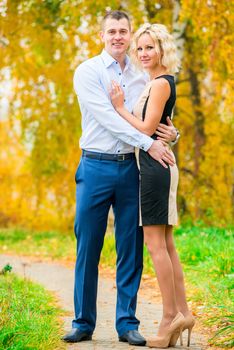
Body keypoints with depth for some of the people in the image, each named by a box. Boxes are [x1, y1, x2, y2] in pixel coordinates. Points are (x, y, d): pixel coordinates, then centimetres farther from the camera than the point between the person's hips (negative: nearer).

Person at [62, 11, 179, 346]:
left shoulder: (141, 77, 12)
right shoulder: (88, 72, -1)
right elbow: (107, 117, -13)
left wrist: (172, 133, -10)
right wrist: (148, 143, -21)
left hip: (131, 168, 3)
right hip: (97, 167, -3)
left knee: (131, 249, 4)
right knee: (88, 248, 1)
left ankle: (127, 323, 12)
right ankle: (83, 322, 12)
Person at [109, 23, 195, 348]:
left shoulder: (160, 83, -12)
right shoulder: (160, 82, 17)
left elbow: (146, 129, -16)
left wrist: (120, 107, -9)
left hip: (154, 165, -10)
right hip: (159, 165, 10)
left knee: (156, 243, -8)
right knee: (166, 245, 9)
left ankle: (171, 316, -6)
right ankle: (182, 312, 11)